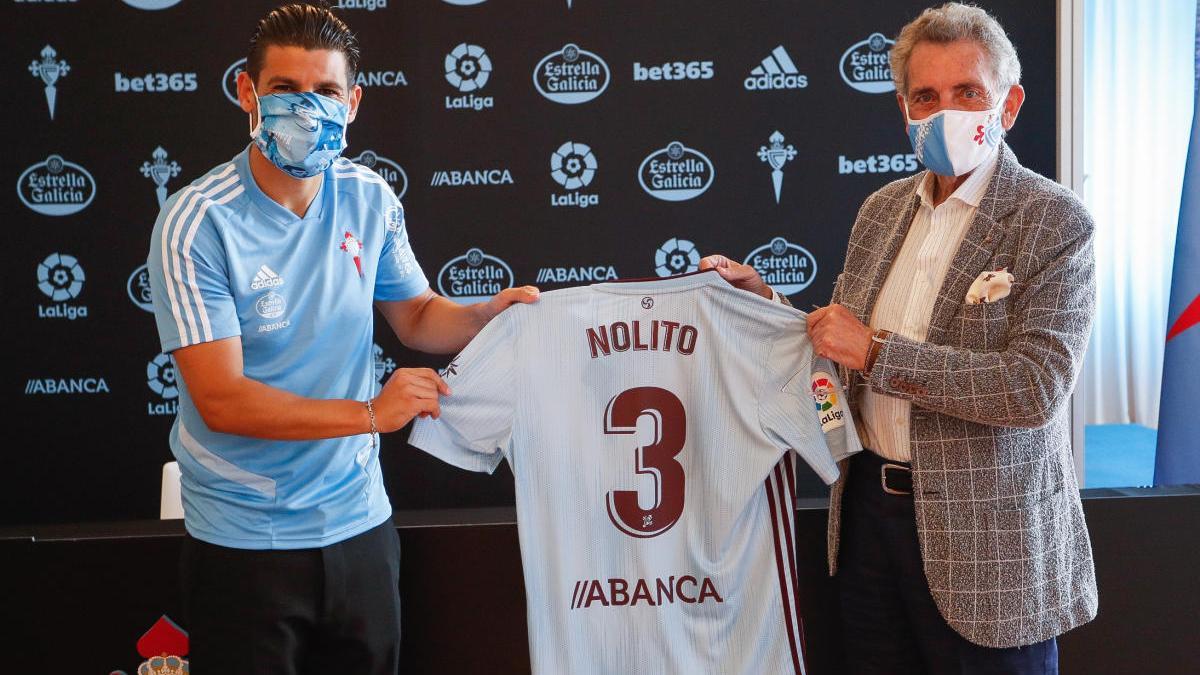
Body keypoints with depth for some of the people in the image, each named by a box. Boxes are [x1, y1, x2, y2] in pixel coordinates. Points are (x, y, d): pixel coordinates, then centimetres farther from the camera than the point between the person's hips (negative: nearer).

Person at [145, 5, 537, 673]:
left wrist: (486, 314, -9)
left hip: (359, 521, 5)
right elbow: (221, 400, -21)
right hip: (245, 538, -4)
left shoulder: (369, 198, -1)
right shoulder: (197, 222, -17)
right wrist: (371, 413, -24)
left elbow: (416, 315, 12)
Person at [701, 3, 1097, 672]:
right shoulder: (883, 209, 7)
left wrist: (874, 351, -21)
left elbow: (1035, 389, -23)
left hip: (986, 537, -5)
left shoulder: (1055, 222, -12)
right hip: (870, 508, 6)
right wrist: (764, 299, -1)